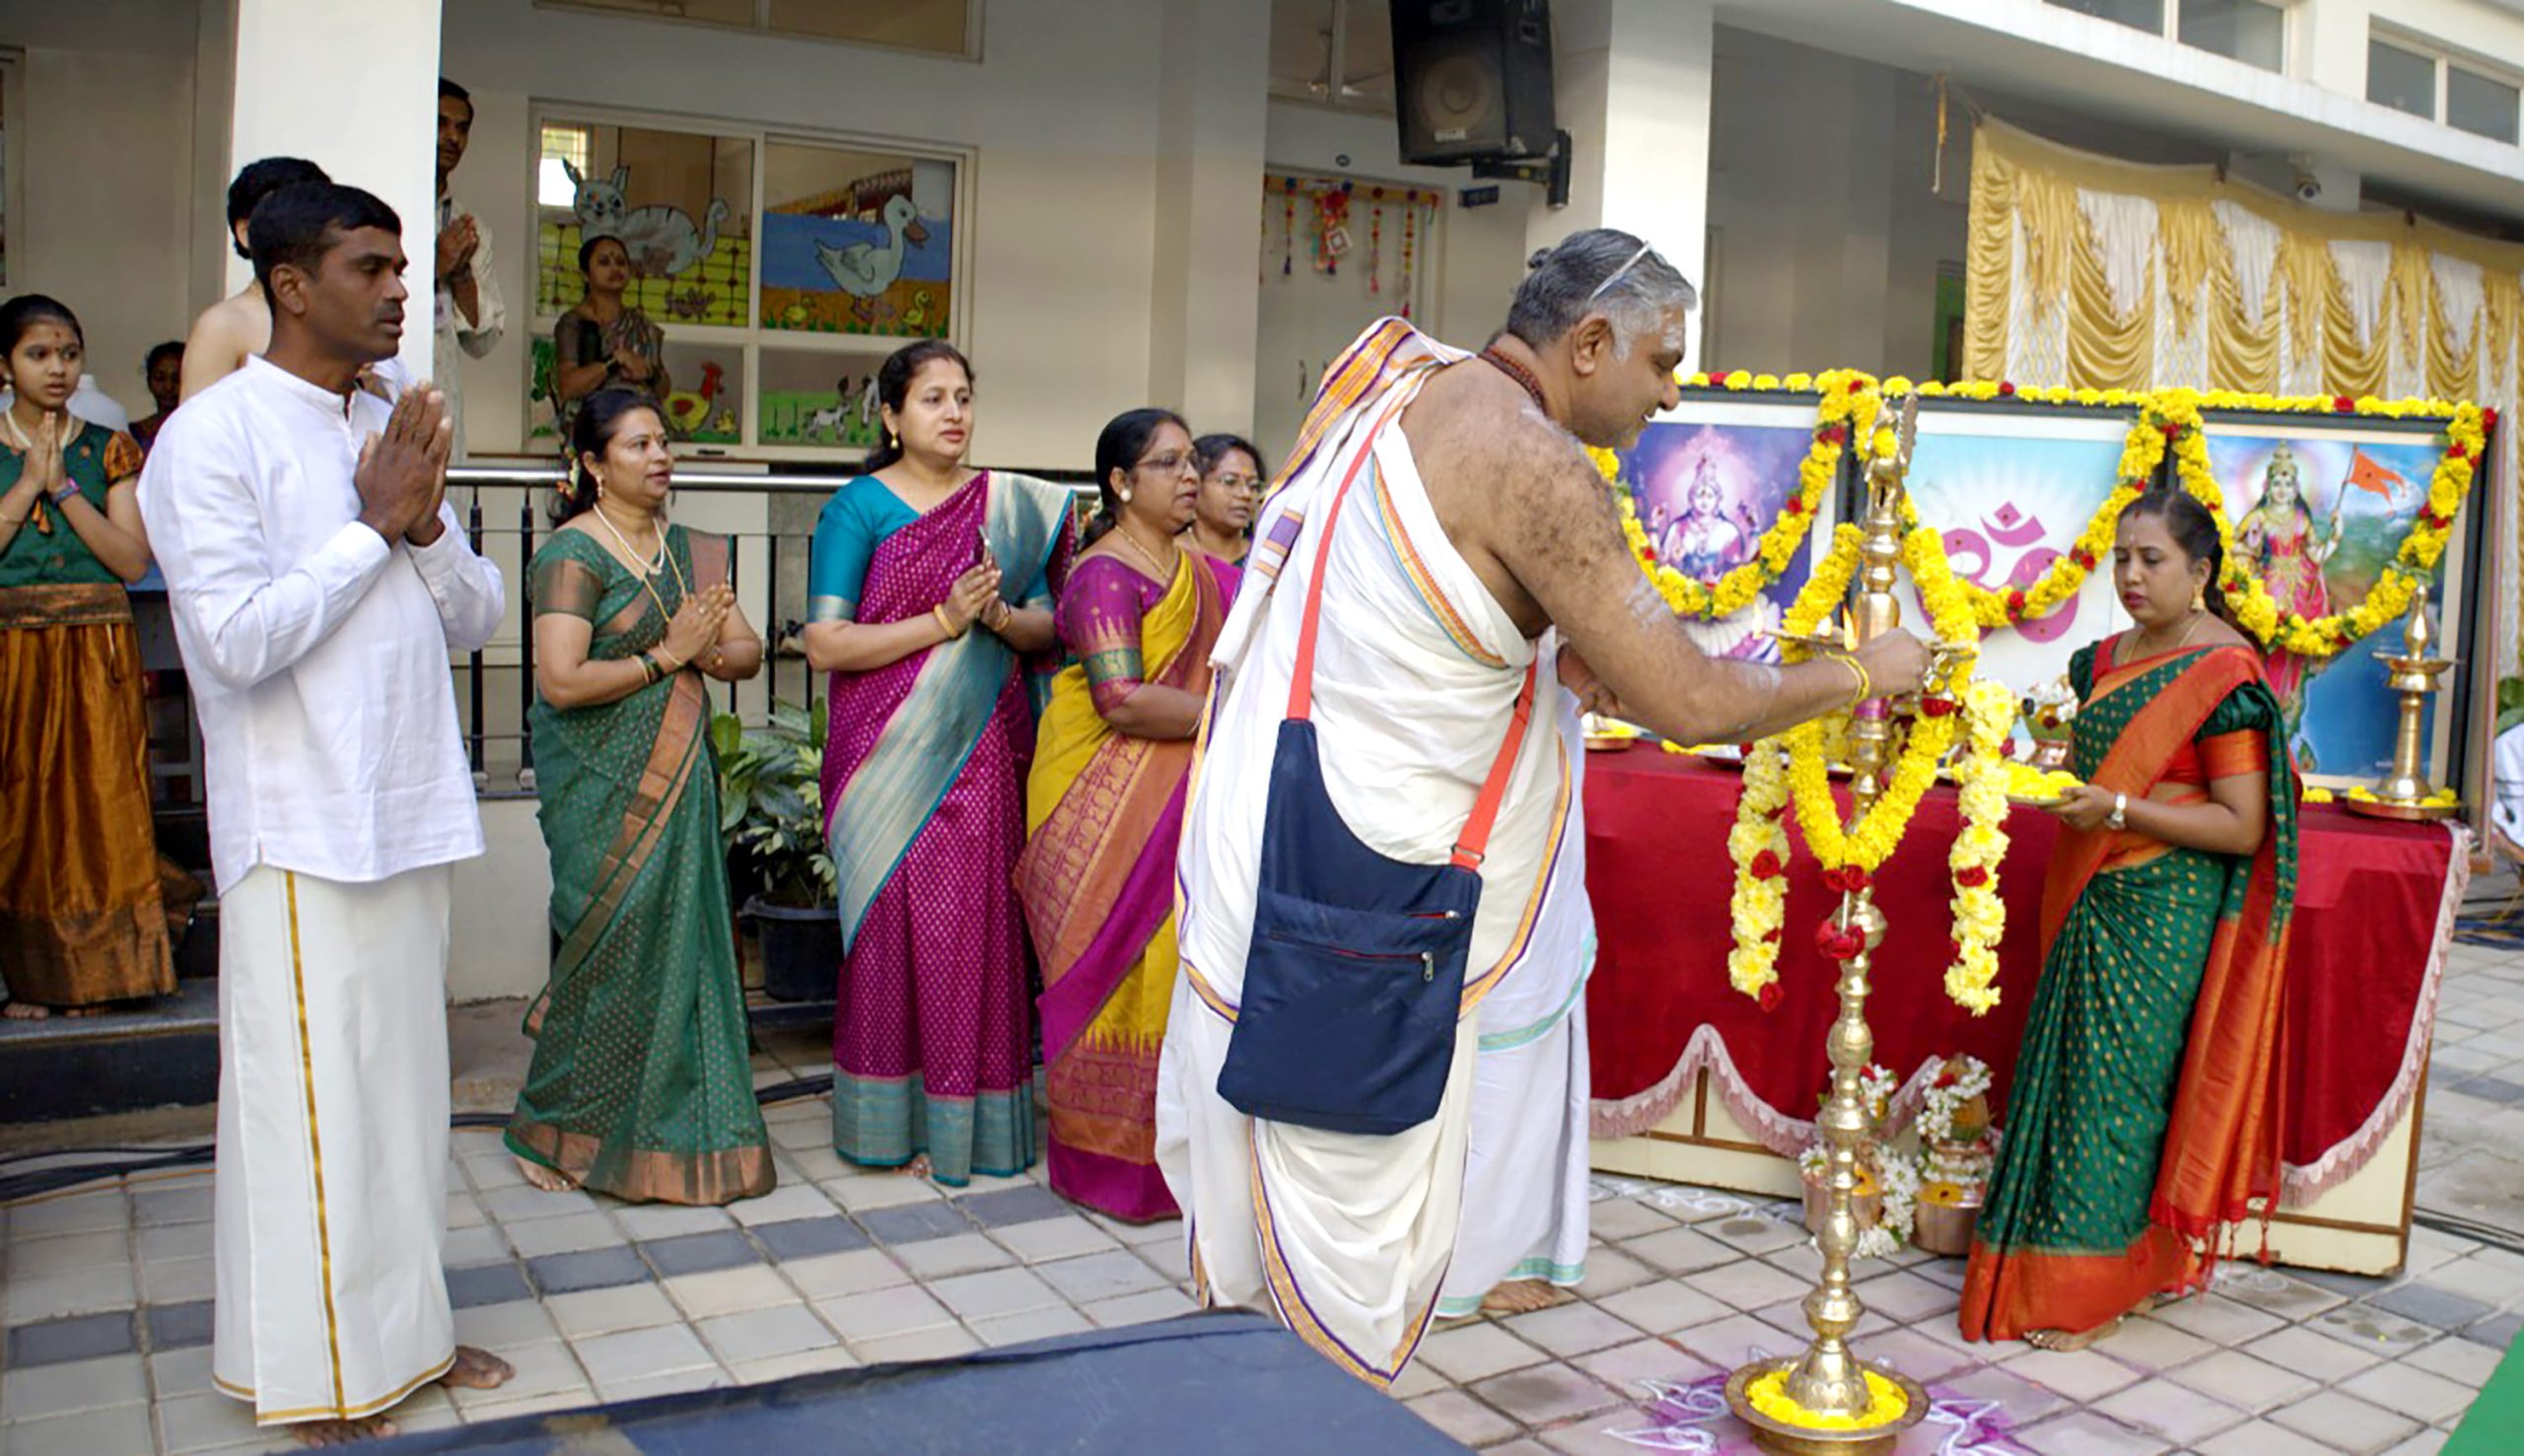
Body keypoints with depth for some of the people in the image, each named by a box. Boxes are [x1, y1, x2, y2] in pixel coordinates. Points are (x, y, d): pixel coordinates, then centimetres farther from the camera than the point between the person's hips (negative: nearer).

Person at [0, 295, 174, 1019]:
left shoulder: (109, 450, 8)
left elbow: (133, 559, -3)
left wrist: (64, 486, -8)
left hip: (97, 653, 0)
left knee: (99, 802, -1)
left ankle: (93, 972, 7)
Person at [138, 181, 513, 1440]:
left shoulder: (392, 430, 12)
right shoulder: (215, 435, -10)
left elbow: (474, 618, 10)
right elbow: (239, 638, -20)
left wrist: (426, 525, -8)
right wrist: (375, 526, -13)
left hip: (410, 812, 7)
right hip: (299, 827, -7)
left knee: (402, 1080, 15)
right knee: (310, 1096, 2)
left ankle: (402, 1325, 29)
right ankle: (313, 1367, 18)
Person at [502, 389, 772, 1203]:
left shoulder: (691, 550, 13)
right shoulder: (573, 553, -9)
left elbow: (747, 653, 10)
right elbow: (560, 683, -19)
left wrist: (703, 650, -12)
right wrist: (666, 654, -14)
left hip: (681, 782, 7)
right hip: (603, 790, -6)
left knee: (681, 949, 8)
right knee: (613, 951, -3)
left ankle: (672, 1129, 20)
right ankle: (553, 1130, 14)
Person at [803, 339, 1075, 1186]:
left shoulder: (1010, 505, 11)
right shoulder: (858, 507, 0)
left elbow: (1047, 626, 12)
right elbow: (825, 644, -9)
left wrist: (1001, 615, -9)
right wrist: (942, 620, -14)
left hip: (982, 751, 3)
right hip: (889, 755, -3)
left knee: (978, 919, 2)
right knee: (894, 917, -1)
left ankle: (968, 1119, 14)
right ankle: (893, 1124, 12)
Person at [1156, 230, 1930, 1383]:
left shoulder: (1408, 378, 9)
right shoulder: (1533, 460, -19)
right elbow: (1693, 706, -18)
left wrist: (1555, 658, 12)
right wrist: (1863, 672, -1)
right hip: (1353, 868, -9)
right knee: (1347, 1203, 4)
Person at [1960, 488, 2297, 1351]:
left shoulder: (2224, 676, -13)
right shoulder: (2106, 659, 10)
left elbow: (2244, 828, -16)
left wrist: (2118, 810, -23)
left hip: (2163, 920, -7)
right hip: (2092, 905, 7)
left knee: (2115, 1086, -3)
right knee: (2067, 1074, 10)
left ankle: (2095, 1288, 10)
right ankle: (2048, 1262, 22)